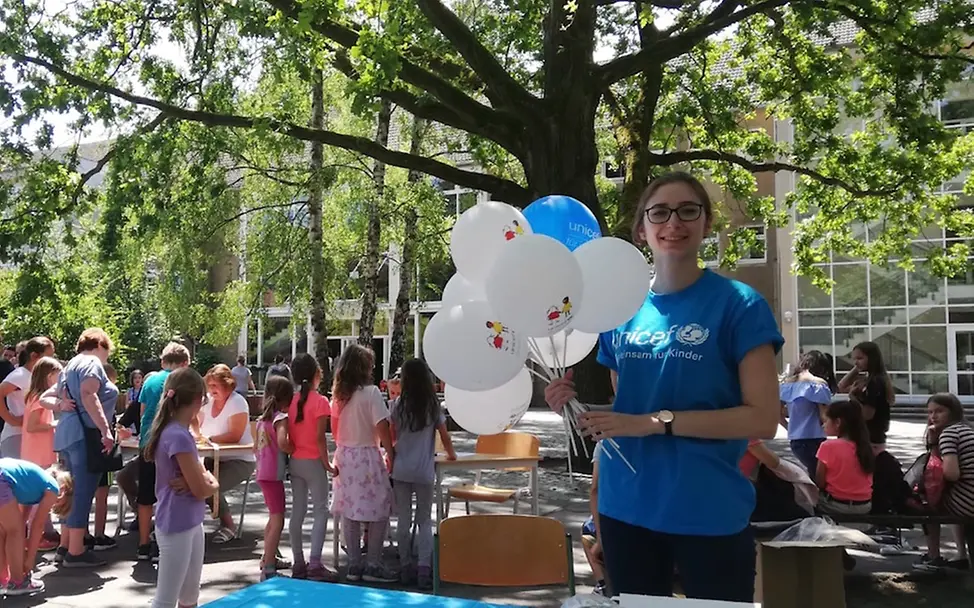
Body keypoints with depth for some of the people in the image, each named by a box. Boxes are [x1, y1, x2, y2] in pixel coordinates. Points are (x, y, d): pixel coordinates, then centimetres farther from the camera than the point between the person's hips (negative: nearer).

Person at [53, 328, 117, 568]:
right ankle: (75, 552, -4)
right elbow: (89, 396, -22)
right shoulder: (92, 362, -7)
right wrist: (106, 431, -26)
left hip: (68, 434, 10)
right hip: (85, 435, -10)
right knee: (83, 494, -6)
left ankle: (68, 545, 21)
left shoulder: (71, 365, 22)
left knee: (75, 492, 16)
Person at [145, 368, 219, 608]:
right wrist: (210, 484, 3)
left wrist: (204, 480, -9)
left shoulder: (177, 432, 7)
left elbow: (203, 476, 12)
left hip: (191, 524, 9)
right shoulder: (179, 436, -21)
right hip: (176, 527, -9)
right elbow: (201, 489, -18)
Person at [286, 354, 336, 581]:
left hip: (295, 461, 6)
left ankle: (298, 563, 16)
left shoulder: (292, 401, 4)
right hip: (313, 462, -6)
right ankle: (314, 564, -6)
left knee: (297, 511, 11)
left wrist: (294, 452, 13)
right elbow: (320, 437, -16)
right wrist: (327, 464, -10)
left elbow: (287, 435, 3)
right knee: (321, 511, 0)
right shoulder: (320, 401, -13)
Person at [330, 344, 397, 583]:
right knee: (379, 511, 3)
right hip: (367, 456, -7)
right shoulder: (371, 392, -13)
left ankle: (354, 564, 16)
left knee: (349, 511, 10)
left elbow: (335, 429, 11)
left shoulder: (339, 394, 6)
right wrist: (391, 454, -6)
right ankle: (373, 565, 4)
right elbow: (382, 427, -15)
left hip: (344, 456, 7)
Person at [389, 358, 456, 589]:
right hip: (424, 472, -1)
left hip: (401, 470, 1)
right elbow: (444, 436, 4)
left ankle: (406, 568, 14)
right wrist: (451, 454, 22)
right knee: (424, 520, 8)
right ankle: (424, 568, -2)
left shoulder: (398, 405, -1)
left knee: (404, 519, 10)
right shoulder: (433, 405, -3)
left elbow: (392, 437, 5)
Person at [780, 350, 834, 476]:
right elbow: (824, 417, -11)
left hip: (795, 441, 6)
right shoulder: (818, 384, -9)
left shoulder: (787, 383, 8)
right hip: (814, 441, -6)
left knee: (813, 474, 18)